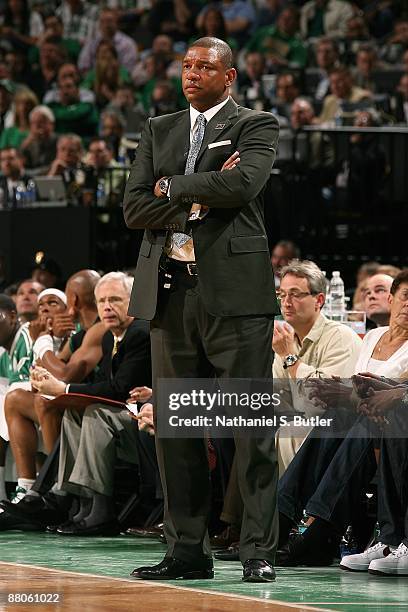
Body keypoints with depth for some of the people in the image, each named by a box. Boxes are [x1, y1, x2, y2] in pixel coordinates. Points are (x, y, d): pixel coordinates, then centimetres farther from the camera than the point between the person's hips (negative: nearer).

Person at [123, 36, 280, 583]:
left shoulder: (256, 126, 4)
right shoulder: (158, 131, 18)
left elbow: (244, 183, -16)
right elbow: (134, 208, 7)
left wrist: (172, 187, -4)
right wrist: (201, 195, -6)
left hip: (235, 289, -5)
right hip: (171, 291, 5)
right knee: (175, 426, 5)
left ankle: (259, 551, -4)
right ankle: (188, 550, 11)